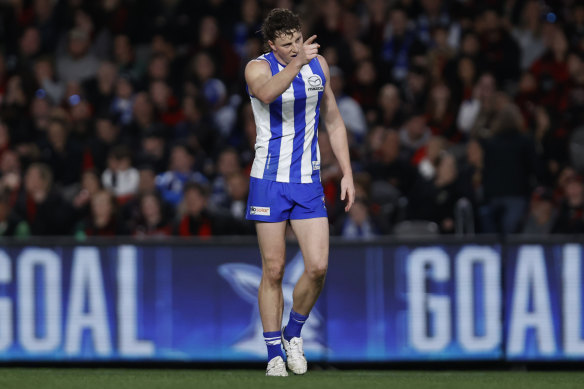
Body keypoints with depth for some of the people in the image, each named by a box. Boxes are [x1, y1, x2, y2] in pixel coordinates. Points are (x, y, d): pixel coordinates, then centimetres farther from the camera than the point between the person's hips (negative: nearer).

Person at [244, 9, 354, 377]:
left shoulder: (318, 64, 7)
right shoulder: (258, 68, -7)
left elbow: (334, 121, 15)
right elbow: (267, 92, -33)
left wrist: (347, 173, 9)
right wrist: (297, 62, -44)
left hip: (309, 181, 3)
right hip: (269, 181, -3)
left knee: (318, 267, -8)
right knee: (273, 271, -2)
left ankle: (293, 333, 16)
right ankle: (274, 354, 8)